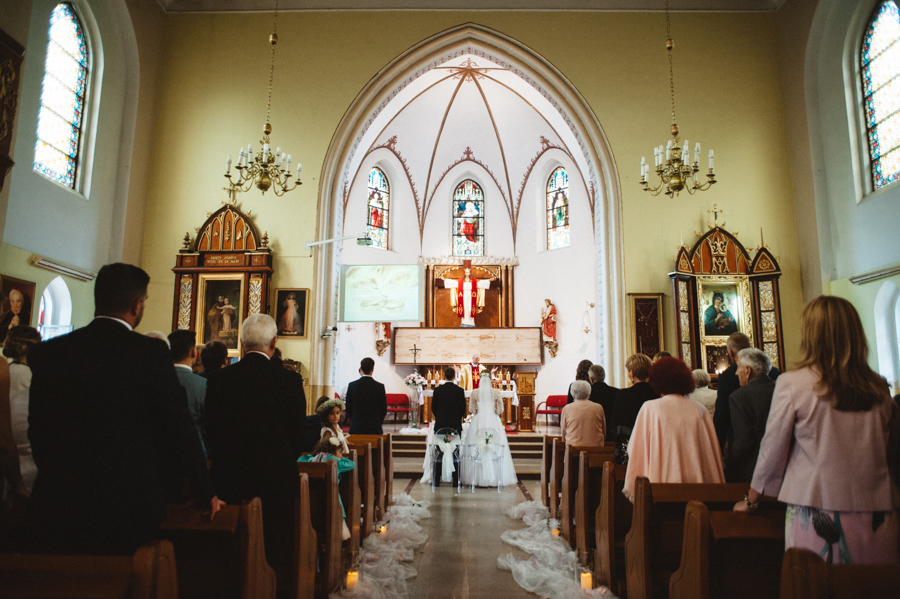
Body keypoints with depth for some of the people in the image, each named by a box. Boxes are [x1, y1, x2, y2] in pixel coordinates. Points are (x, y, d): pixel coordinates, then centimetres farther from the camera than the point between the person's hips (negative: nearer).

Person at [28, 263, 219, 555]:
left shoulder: (46, 352, 0)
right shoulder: (151, 352, -14)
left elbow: (38, 431, 8)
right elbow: (179, 425, -10)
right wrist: (206, 491, 1)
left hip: (58, 504, 4)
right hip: (130, 505, -4)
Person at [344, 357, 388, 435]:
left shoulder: (352, 385, -2)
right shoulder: (380, 387, -5)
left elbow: (348, 408, 5)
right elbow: (384, 409, 0)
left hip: (356, 428, 1)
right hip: (374, 428, -1)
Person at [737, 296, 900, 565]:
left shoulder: (792, 384, -10)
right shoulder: (878, 388, 2)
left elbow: (772, 452, -3)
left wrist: (750, 500, 10)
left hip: (818, 515, -4)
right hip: (876, 515, 4)